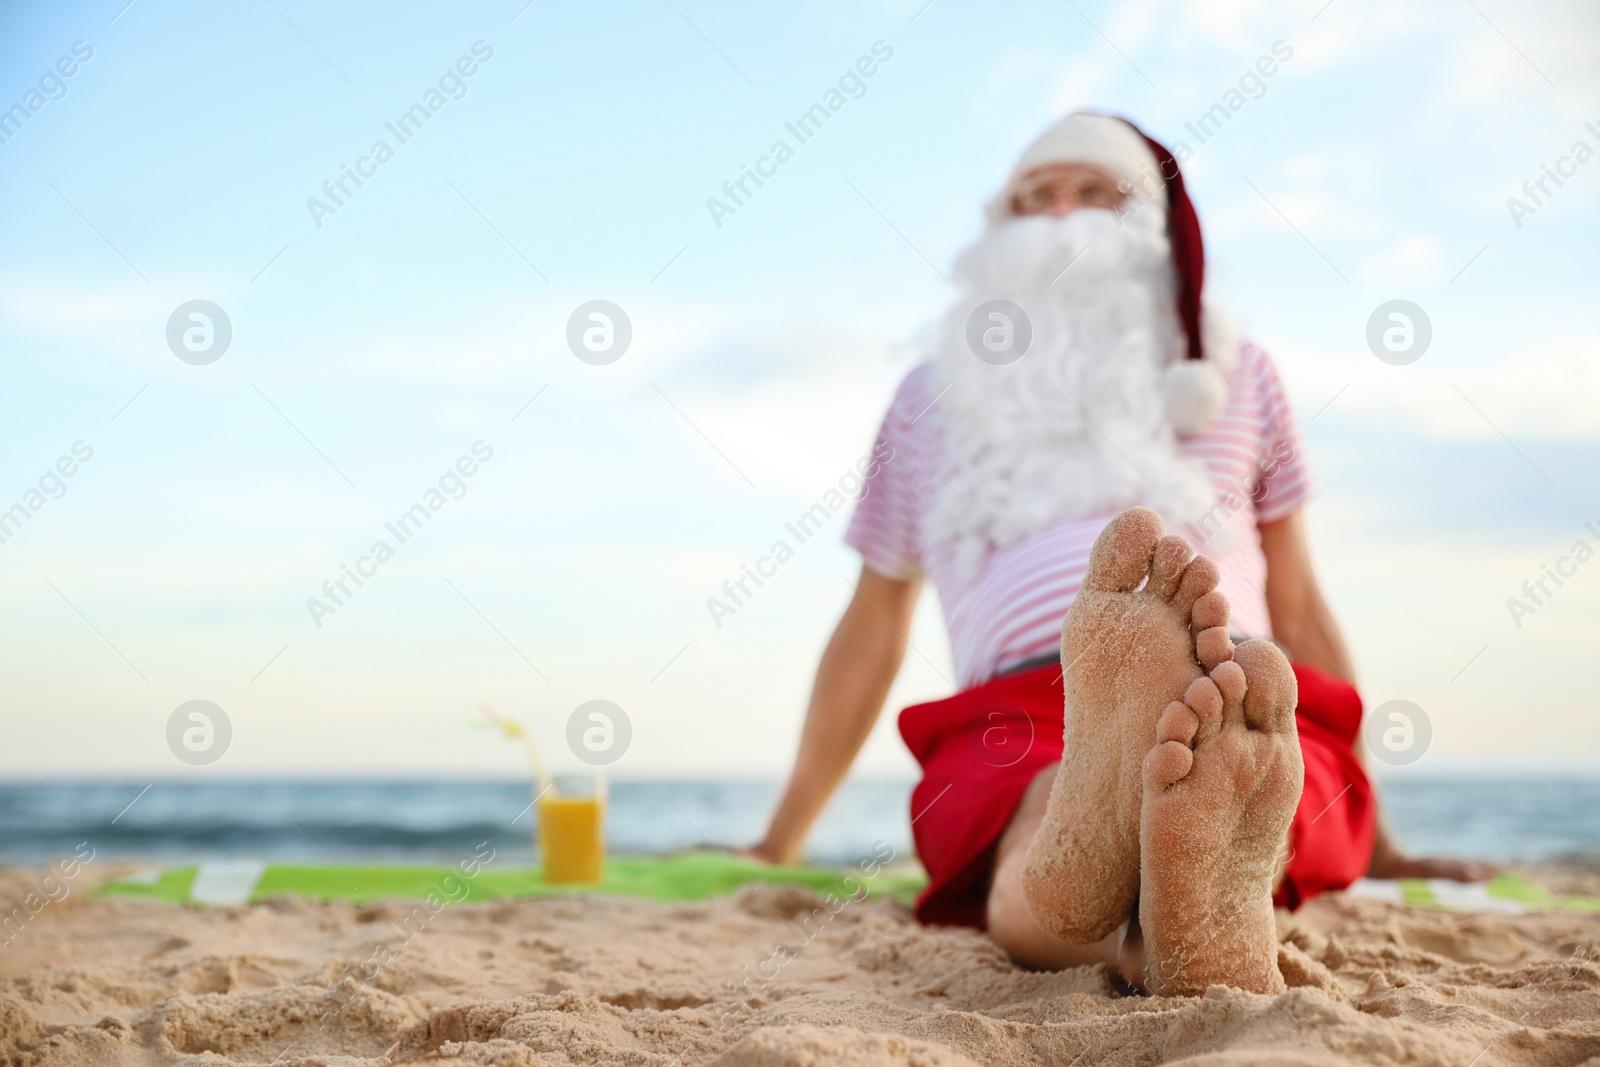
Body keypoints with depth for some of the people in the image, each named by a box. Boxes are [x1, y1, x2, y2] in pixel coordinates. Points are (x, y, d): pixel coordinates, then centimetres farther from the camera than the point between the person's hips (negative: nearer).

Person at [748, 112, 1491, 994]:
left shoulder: (1234, 375, 25)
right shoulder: (929, 401, 24)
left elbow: (1299, 607, 26)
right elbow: (871, 630, 27)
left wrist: (1373, 842, 25)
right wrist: (780, 843, 26)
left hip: (1246, 715, 1)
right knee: (1049, 808, -39)